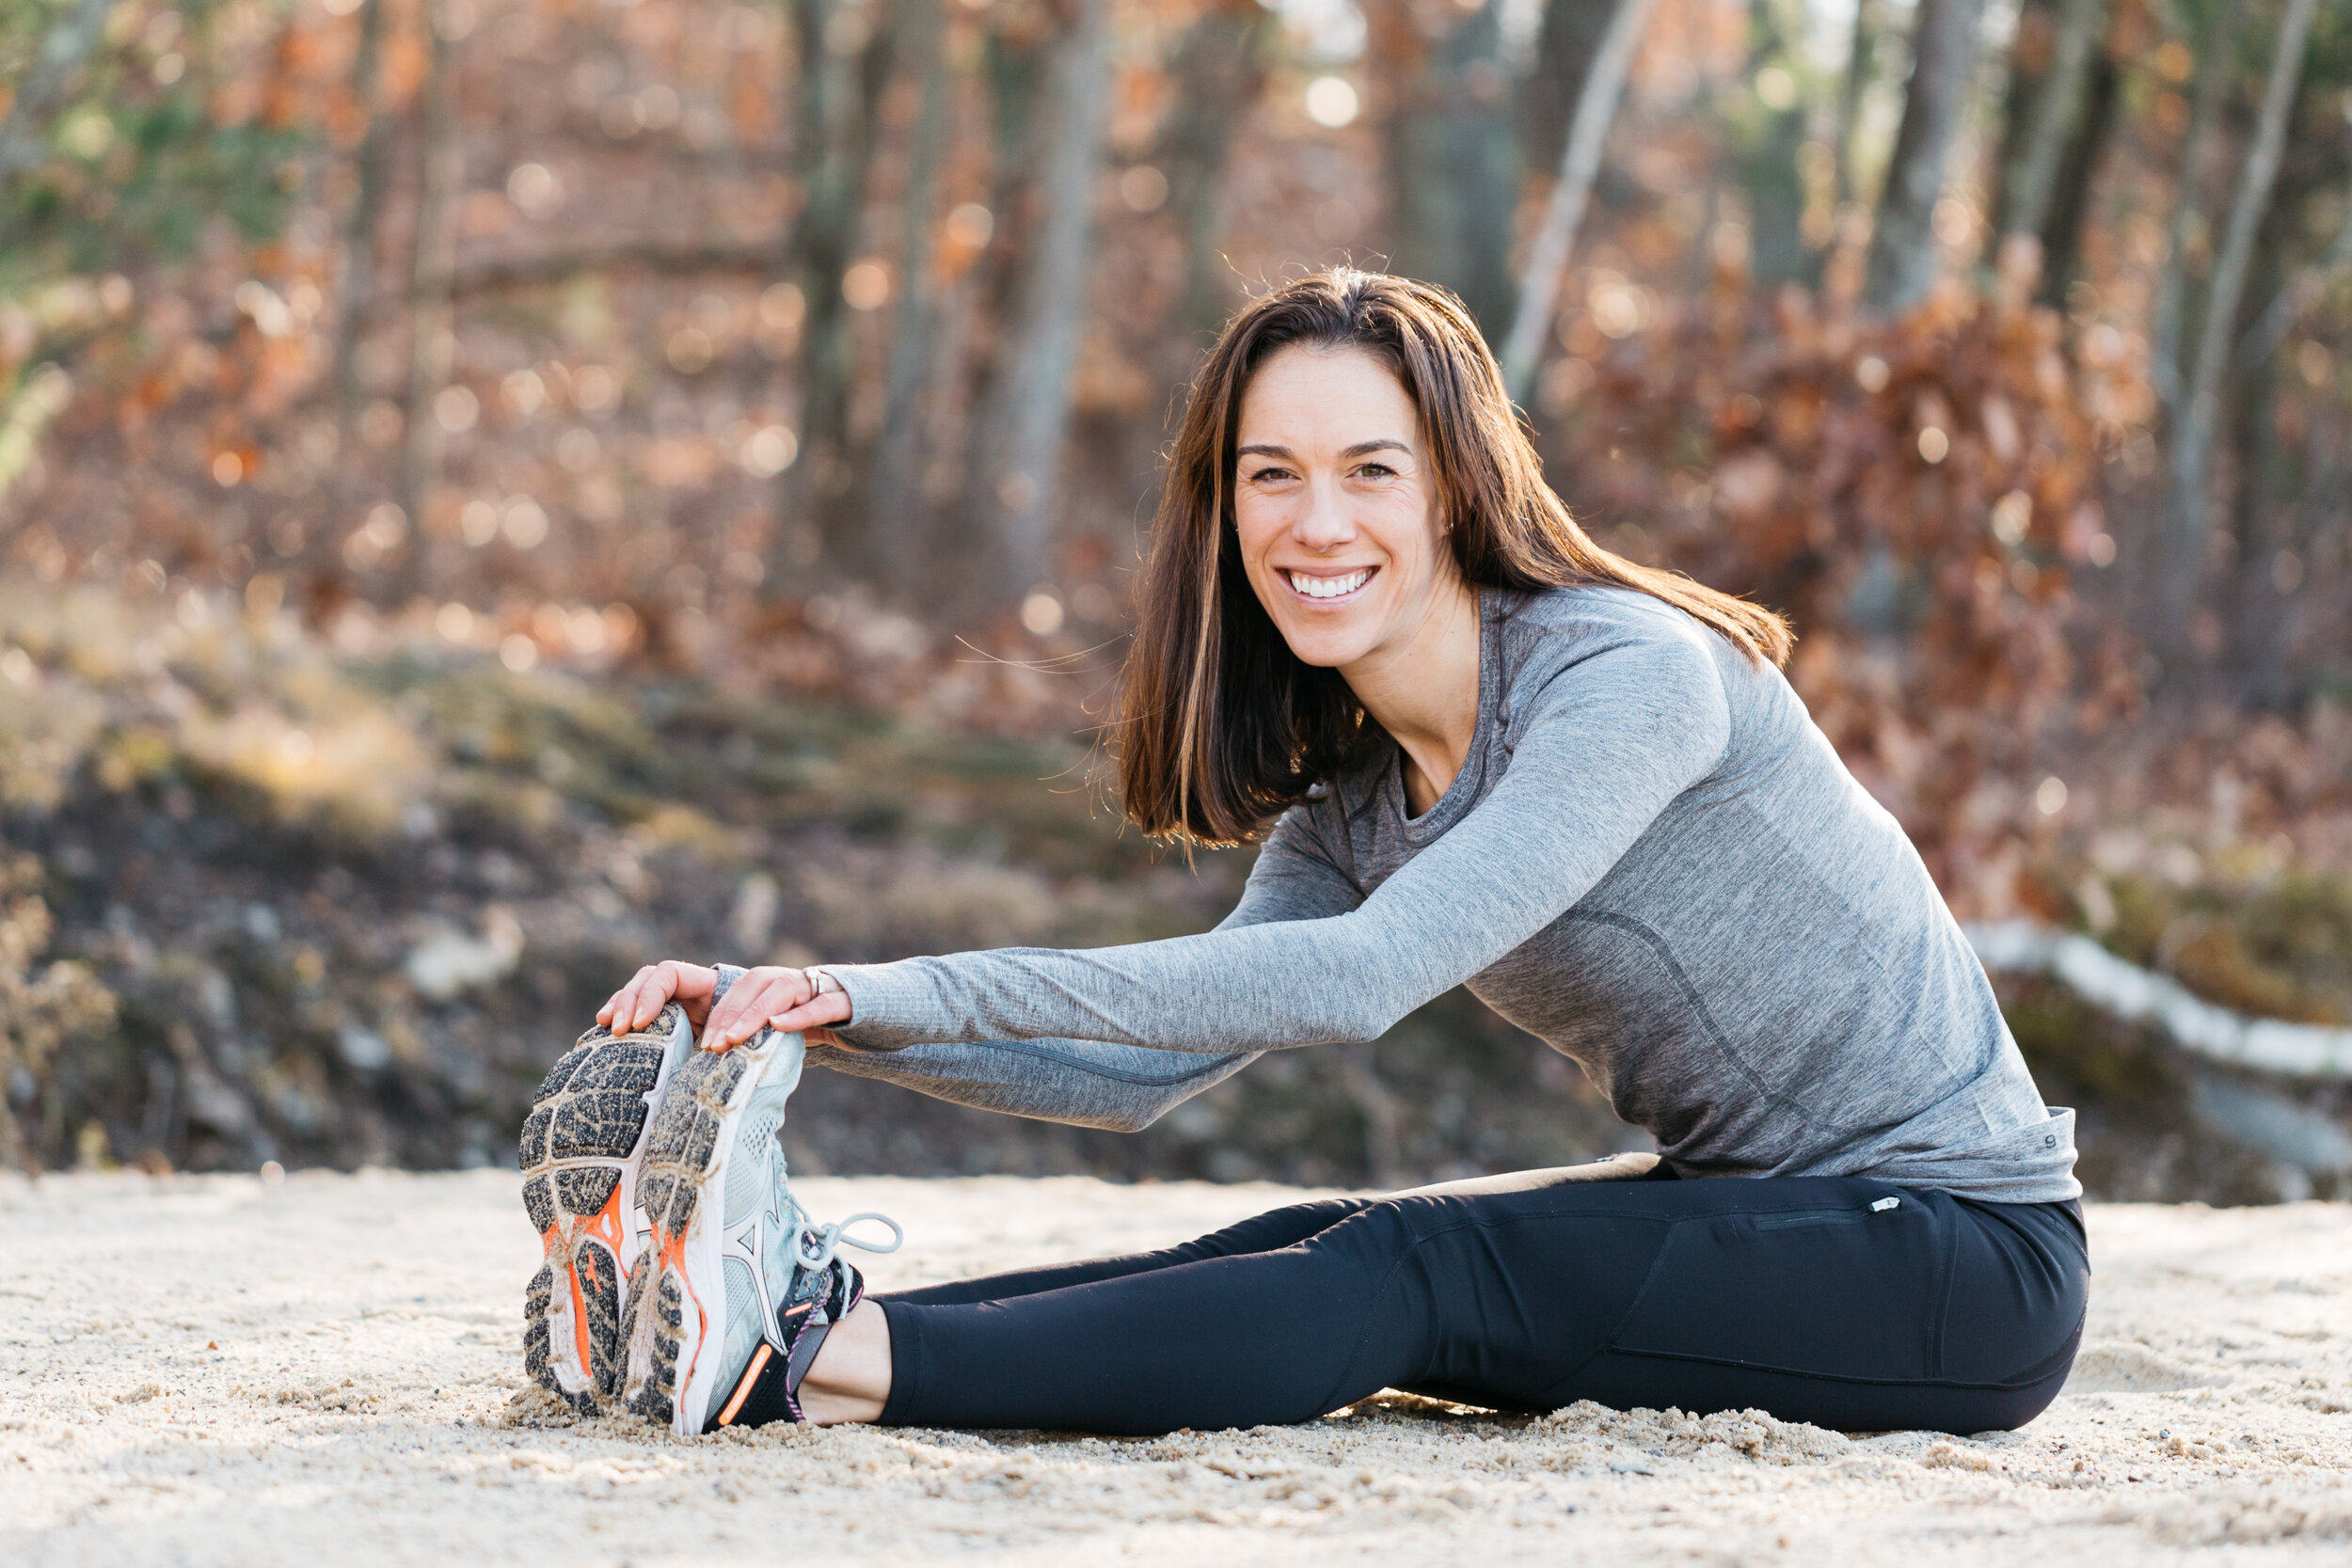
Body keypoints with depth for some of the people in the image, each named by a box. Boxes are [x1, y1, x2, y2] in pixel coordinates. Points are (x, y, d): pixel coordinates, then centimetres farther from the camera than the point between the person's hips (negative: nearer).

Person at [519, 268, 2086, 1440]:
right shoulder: (1350, 795, 7)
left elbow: (1362, 978, -29)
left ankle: (805, 1359, -35)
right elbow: (1147, 1067, 3)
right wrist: (826, 1017, -12)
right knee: (1322, 1246, -11)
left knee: (1410, 1275, -24)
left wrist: (922, 988, -30)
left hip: (1962, 1251, -8)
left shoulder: (1632, 673, -19)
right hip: (1746, 1215, 8)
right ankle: (784, 1310, -24)